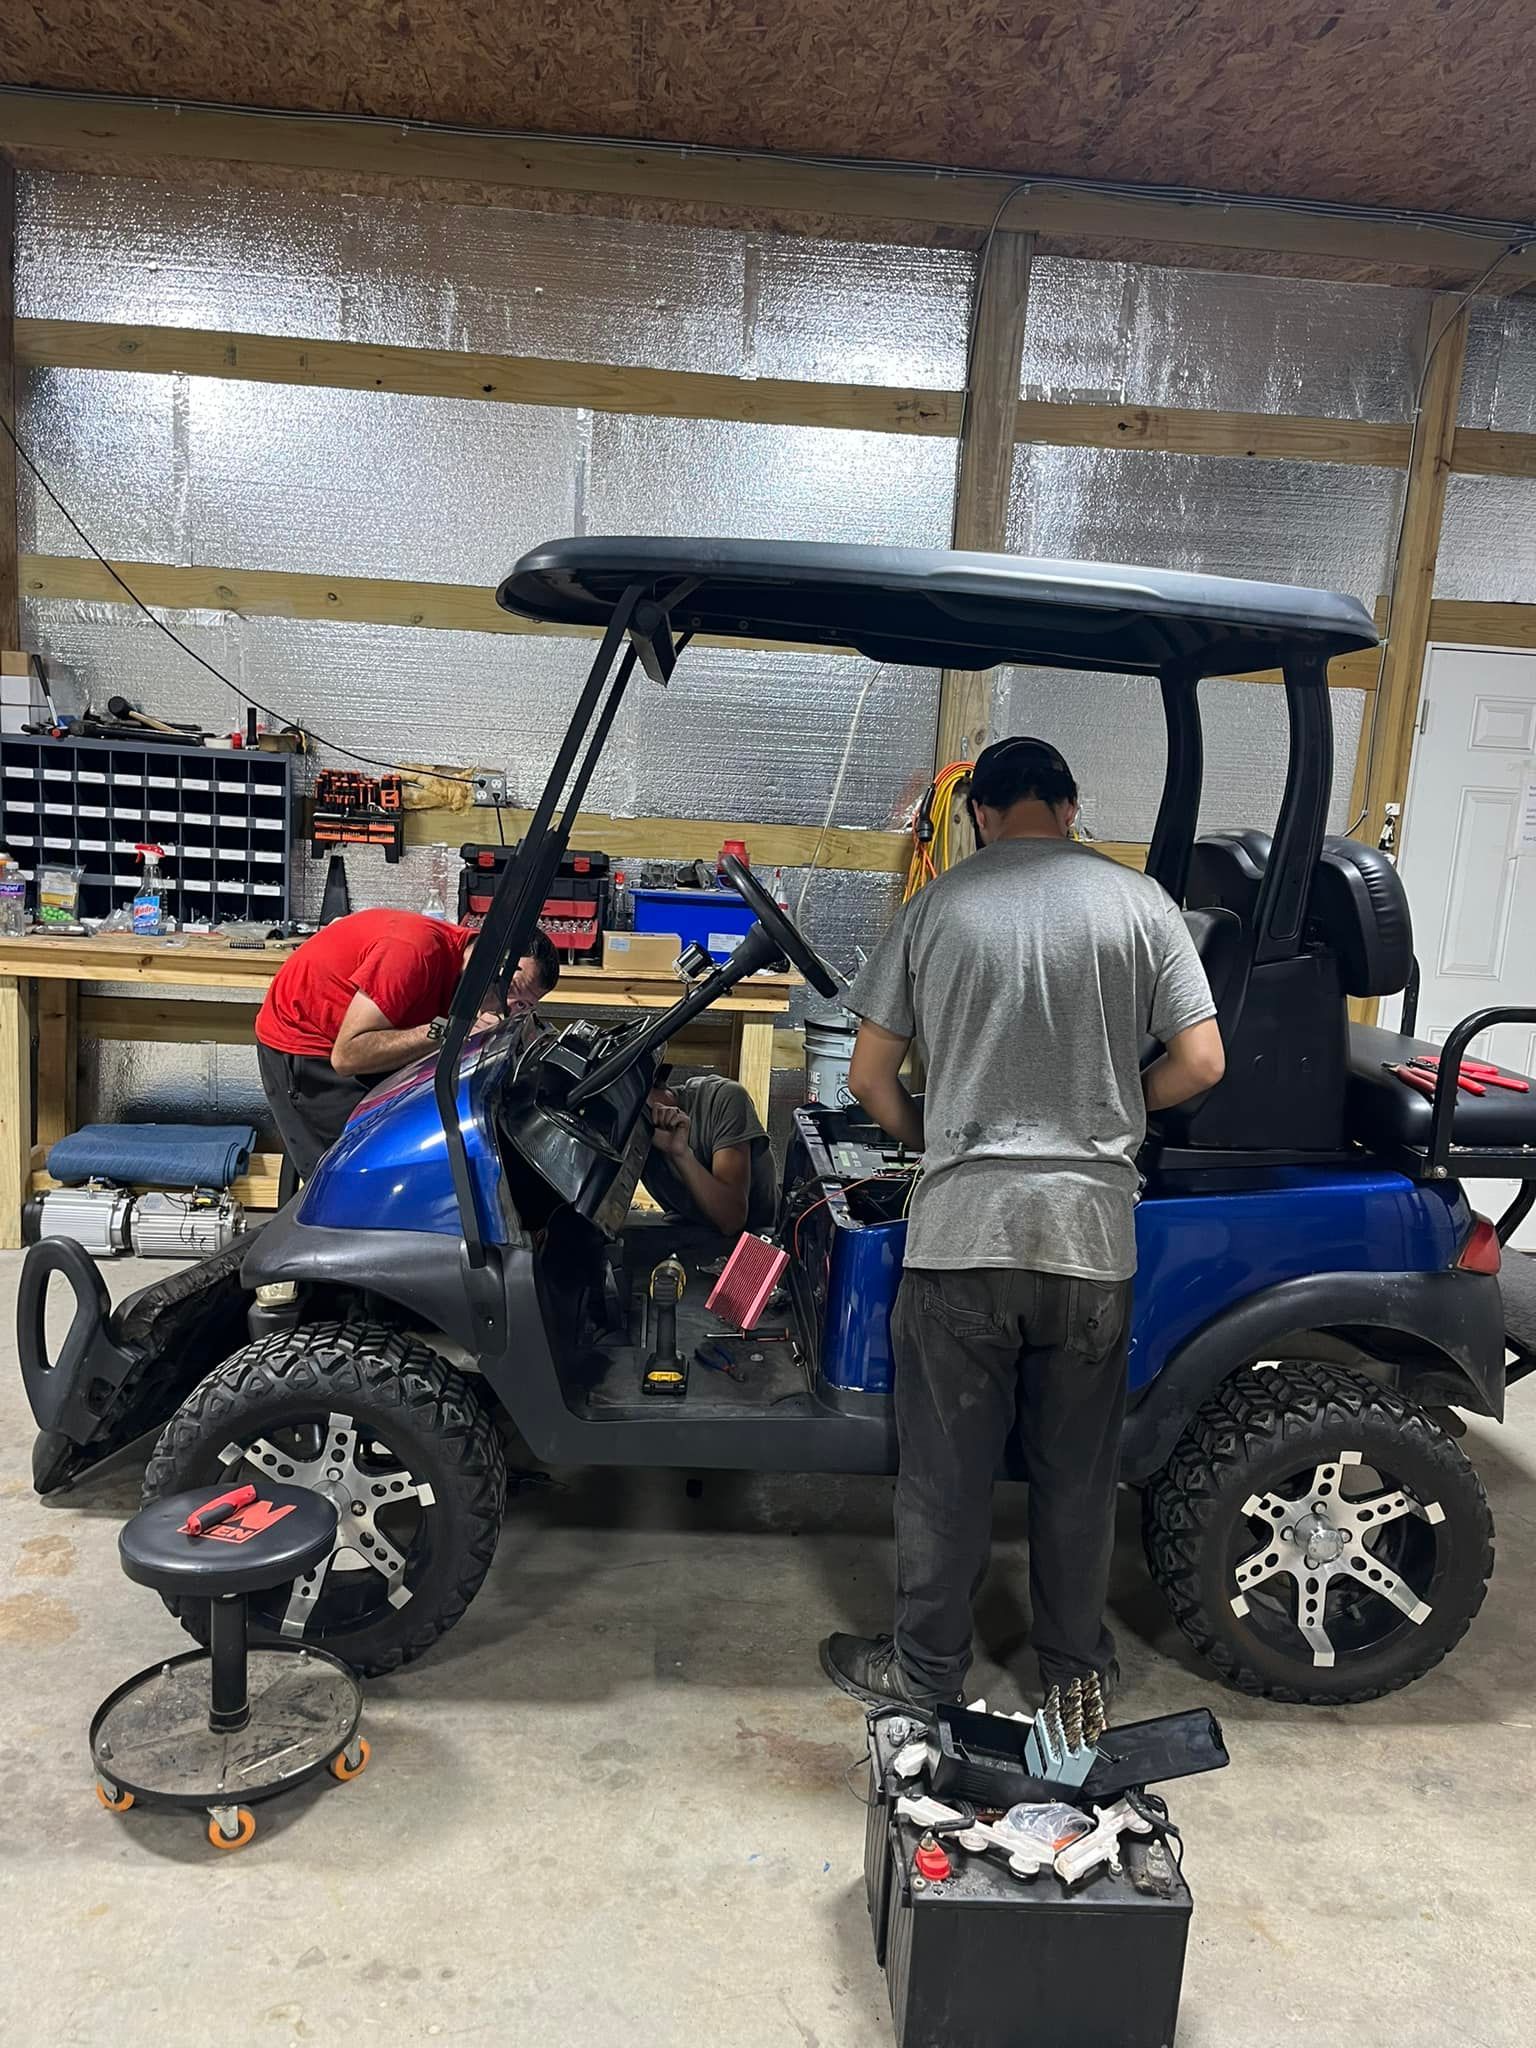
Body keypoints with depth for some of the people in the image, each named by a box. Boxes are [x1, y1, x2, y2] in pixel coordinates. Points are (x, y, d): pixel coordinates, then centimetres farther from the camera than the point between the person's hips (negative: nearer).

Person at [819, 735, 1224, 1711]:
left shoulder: (938, 905, 0)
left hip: (963, 1227, -1)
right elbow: (1201, 1062, -1)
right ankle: (1079, 1664, 34)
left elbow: (870, 1076, 2)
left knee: (946, 1468, 12)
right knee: (1079, 1469, 17)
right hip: (1093, 1231, 1)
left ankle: (926, 1668, 28)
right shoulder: (1141, 902, 1)